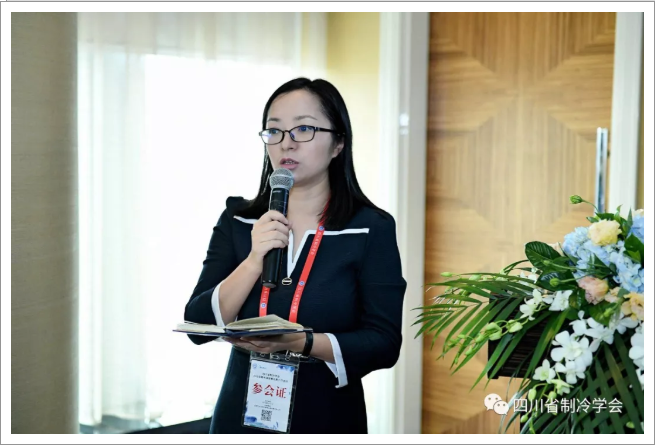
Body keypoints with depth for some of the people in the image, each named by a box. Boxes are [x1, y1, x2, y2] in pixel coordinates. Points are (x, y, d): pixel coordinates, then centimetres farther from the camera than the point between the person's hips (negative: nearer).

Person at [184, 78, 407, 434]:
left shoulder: (372, 229, -8)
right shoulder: (237, 221, -1)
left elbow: (384, 343, -13)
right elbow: (198, 326, -7)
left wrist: (301, 342, -27)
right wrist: (254, 262, -20)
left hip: (328, 417, -2)